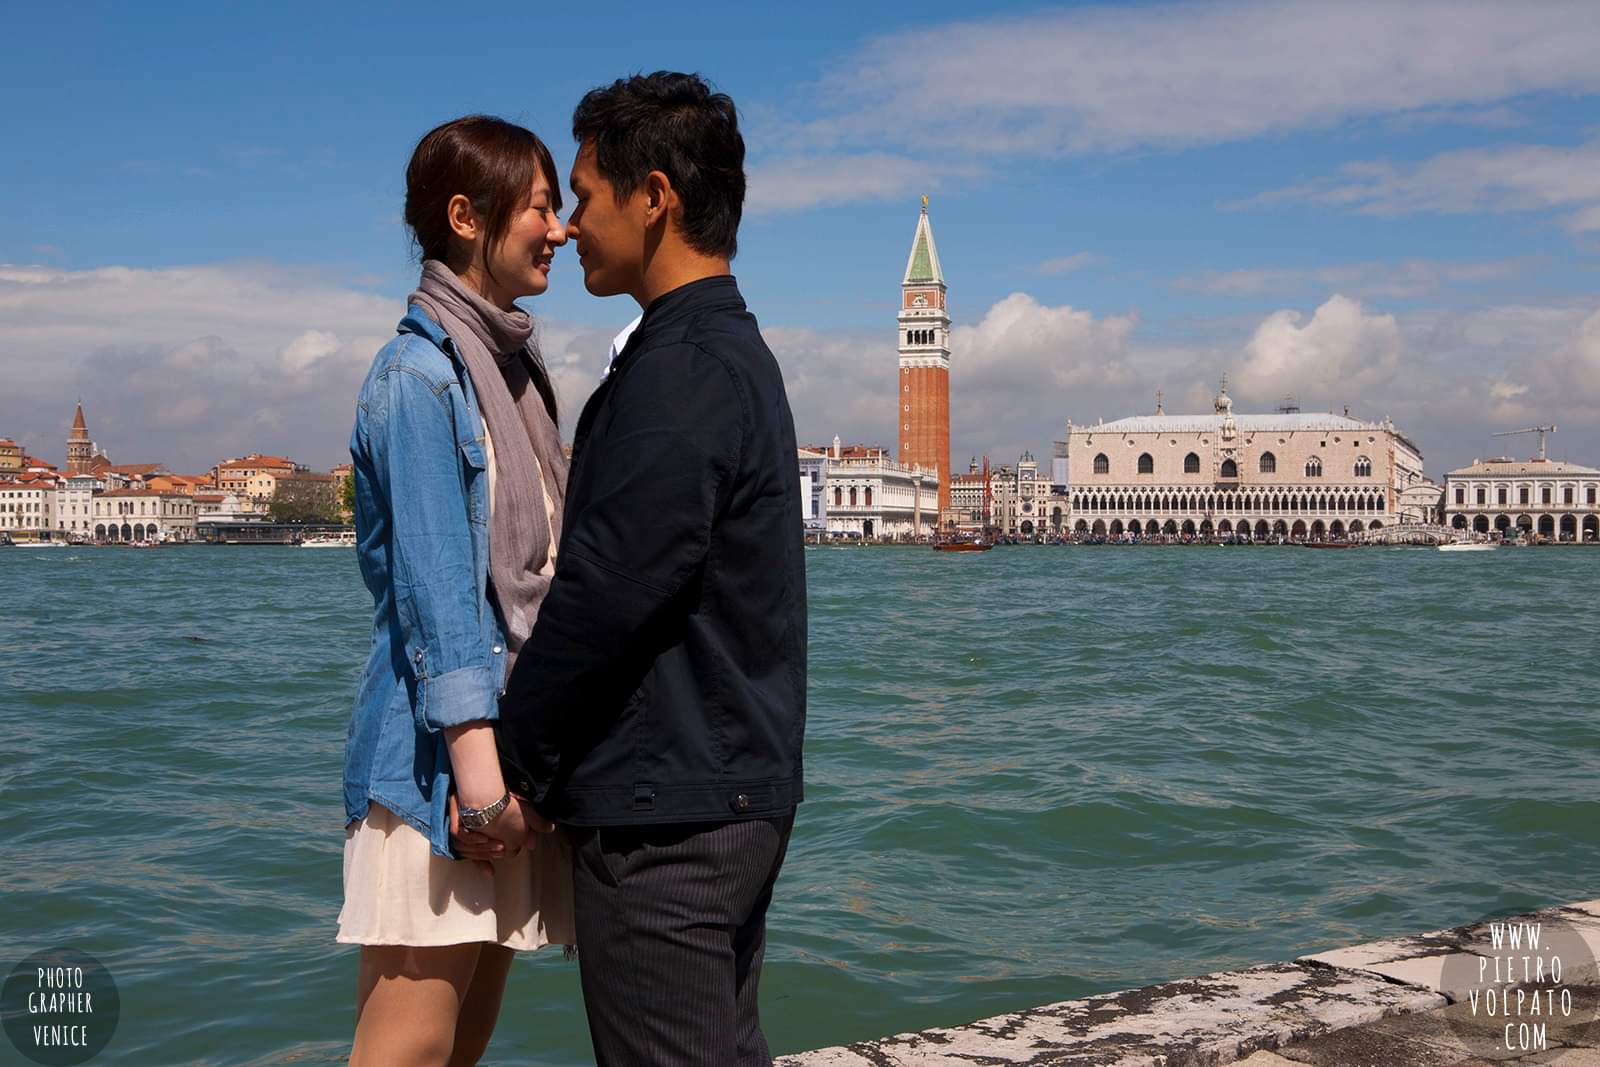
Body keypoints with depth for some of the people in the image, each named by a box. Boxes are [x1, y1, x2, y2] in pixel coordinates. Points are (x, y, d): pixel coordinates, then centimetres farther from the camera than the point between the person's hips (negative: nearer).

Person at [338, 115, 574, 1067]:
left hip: (514, 737, 9)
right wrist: (478, 764, -22)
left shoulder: (514, 363, 16)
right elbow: (434, 584, -17)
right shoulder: (423, 372, -10)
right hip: (442, 749, -9)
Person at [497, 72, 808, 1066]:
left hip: (663, 810, -10)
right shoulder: (740, 353, 15)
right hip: (743, 792, 10)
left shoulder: (681, 372, -18)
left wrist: (509, 764, -8)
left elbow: (603, 596, -21)